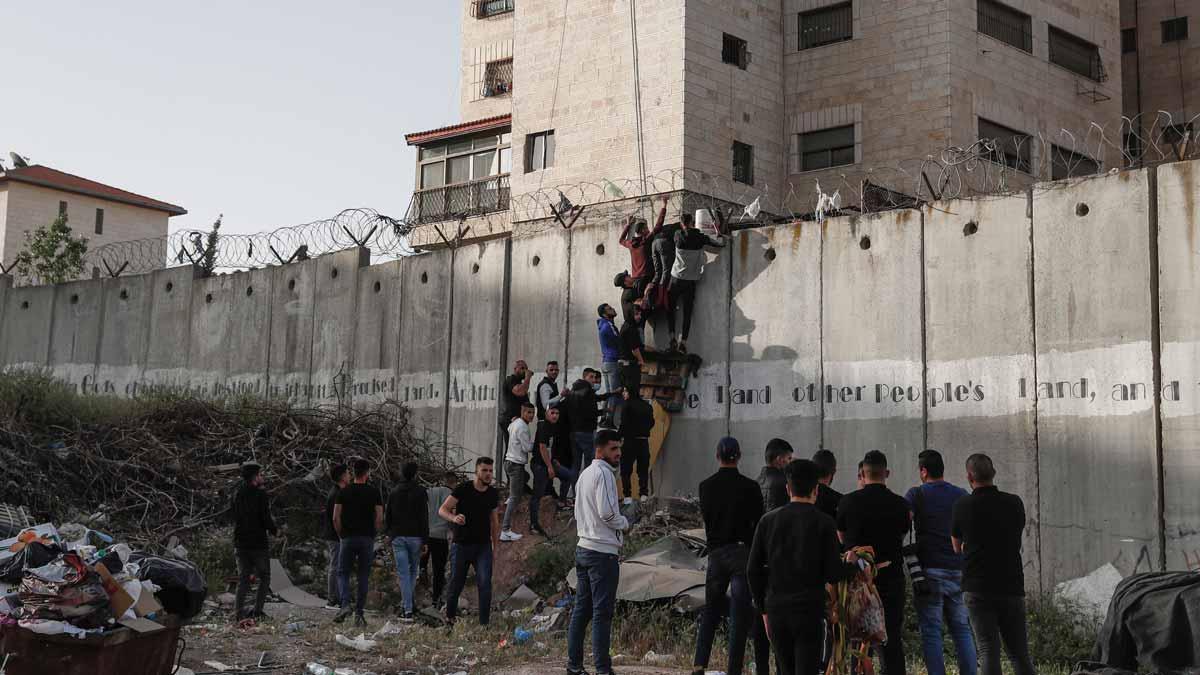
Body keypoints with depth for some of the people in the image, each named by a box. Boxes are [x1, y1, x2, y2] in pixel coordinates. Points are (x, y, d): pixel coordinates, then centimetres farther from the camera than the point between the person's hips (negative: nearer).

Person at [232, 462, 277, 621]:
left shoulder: (238, 494, 7)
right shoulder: (260, 494, -12)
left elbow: (235, 518, 12)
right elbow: (266, 518, -16)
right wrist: (274, 530, 3)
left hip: (241, 543, 5)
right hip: (259, 542, -5)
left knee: (243, 578, 11)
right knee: (264, 577, 8)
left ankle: (239, 611, 0)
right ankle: (257, 610, 0)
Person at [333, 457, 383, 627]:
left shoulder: (344, 492, 1)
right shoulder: (374, 492, -1)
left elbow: (336, 518, -3)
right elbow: (380, 519, -5)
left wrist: (341, 535, 9)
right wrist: (372, 533, 9)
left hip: (348, 537, 0)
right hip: (367, 539, 0)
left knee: (344, 573, 9)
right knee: (364, 577, 7)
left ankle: (345, 605, -12)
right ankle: (359, 613, 6)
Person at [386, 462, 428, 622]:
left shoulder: (394, 493, 7)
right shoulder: (420, 492, -5)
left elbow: (388, 517, 11)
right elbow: (424, 518, -8)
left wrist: (390, 536, 21)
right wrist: (425, 540, -5)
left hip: (397, 537, 2)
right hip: (415, 536, -2)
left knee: (403, 573, -1)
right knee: (414, 569, 17)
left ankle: (407, 610, -6)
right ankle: (409, 601, 14)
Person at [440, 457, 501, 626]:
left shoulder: (493, 494, 3)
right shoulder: (463, 489, -10)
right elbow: (442, 510, -13)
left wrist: (495, 548, 12)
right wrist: (454, 518, -35)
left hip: (483, 546, 2)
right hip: (461, 545, -2)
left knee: (485, 583, -14)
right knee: (456, 584, 8)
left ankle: (484, 623, -8)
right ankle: (450, 616, 34)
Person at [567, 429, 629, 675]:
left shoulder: (585, 474, 17)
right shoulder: (604, 473, -12)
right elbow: (607, 512, -20)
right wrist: (625, 523, -3)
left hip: (583, 548, 9)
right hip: (603, 551, -9)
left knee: (581, 609, 11)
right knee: (602, 613, -6)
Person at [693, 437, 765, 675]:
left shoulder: (706, 486, 1)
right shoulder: (750, 487, -9)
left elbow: (706, 518, 9)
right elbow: (759, 523, -4)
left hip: (716, 553, 3)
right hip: (742, 552, -3)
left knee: (711, 610, 15)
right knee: (740, 615, 2)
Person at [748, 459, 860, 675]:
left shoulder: (768, 520, 3)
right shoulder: (823, 523, -6)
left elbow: (753, 570, 5)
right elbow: (833, 574, -7)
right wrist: (856, 566, 13)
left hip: (775, 610, 4)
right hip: (809, 611, -4)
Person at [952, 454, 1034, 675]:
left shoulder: (963, 506, -4)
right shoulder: (1014, 503, 2)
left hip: (977, 588, -2)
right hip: (1012, 586, 2)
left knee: (988, 650, -1)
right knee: (1019, 653, 9)